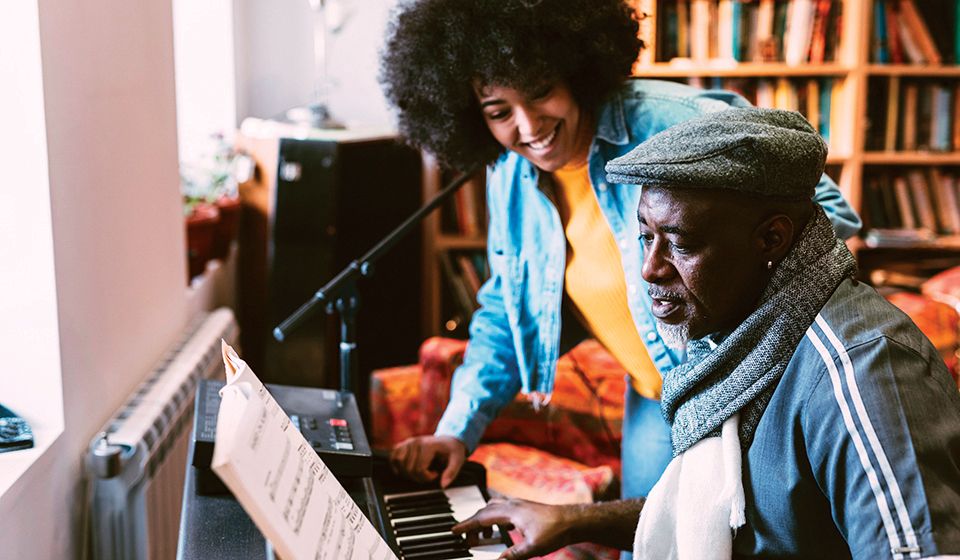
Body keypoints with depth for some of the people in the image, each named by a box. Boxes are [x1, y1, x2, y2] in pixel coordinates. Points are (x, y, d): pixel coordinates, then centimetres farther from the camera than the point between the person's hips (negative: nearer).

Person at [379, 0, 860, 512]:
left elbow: (828, 214, -20)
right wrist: (457, 430, -1)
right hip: (653, 408, 6)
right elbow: (506, 316, 9)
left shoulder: (673, 123, -23)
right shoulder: (509, 181, -2)